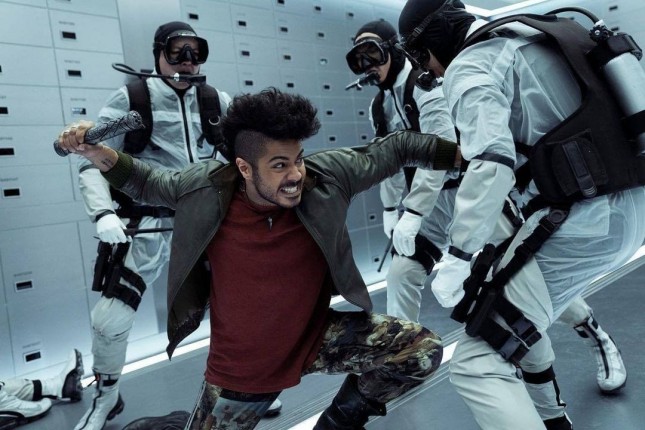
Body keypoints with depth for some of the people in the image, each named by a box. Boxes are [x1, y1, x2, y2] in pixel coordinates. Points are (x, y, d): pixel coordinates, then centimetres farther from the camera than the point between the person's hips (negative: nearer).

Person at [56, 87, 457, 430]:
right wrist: (104, 156, -13)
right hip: (241, 365, 0)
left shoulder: (328, 175, -19)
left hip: (317, 338, 1)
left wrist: (463, 154, -3)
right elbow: (149, 183, 3)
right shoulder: (204, 187, -17)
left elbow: (395, 148, -7)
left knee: (424, 351, -8)